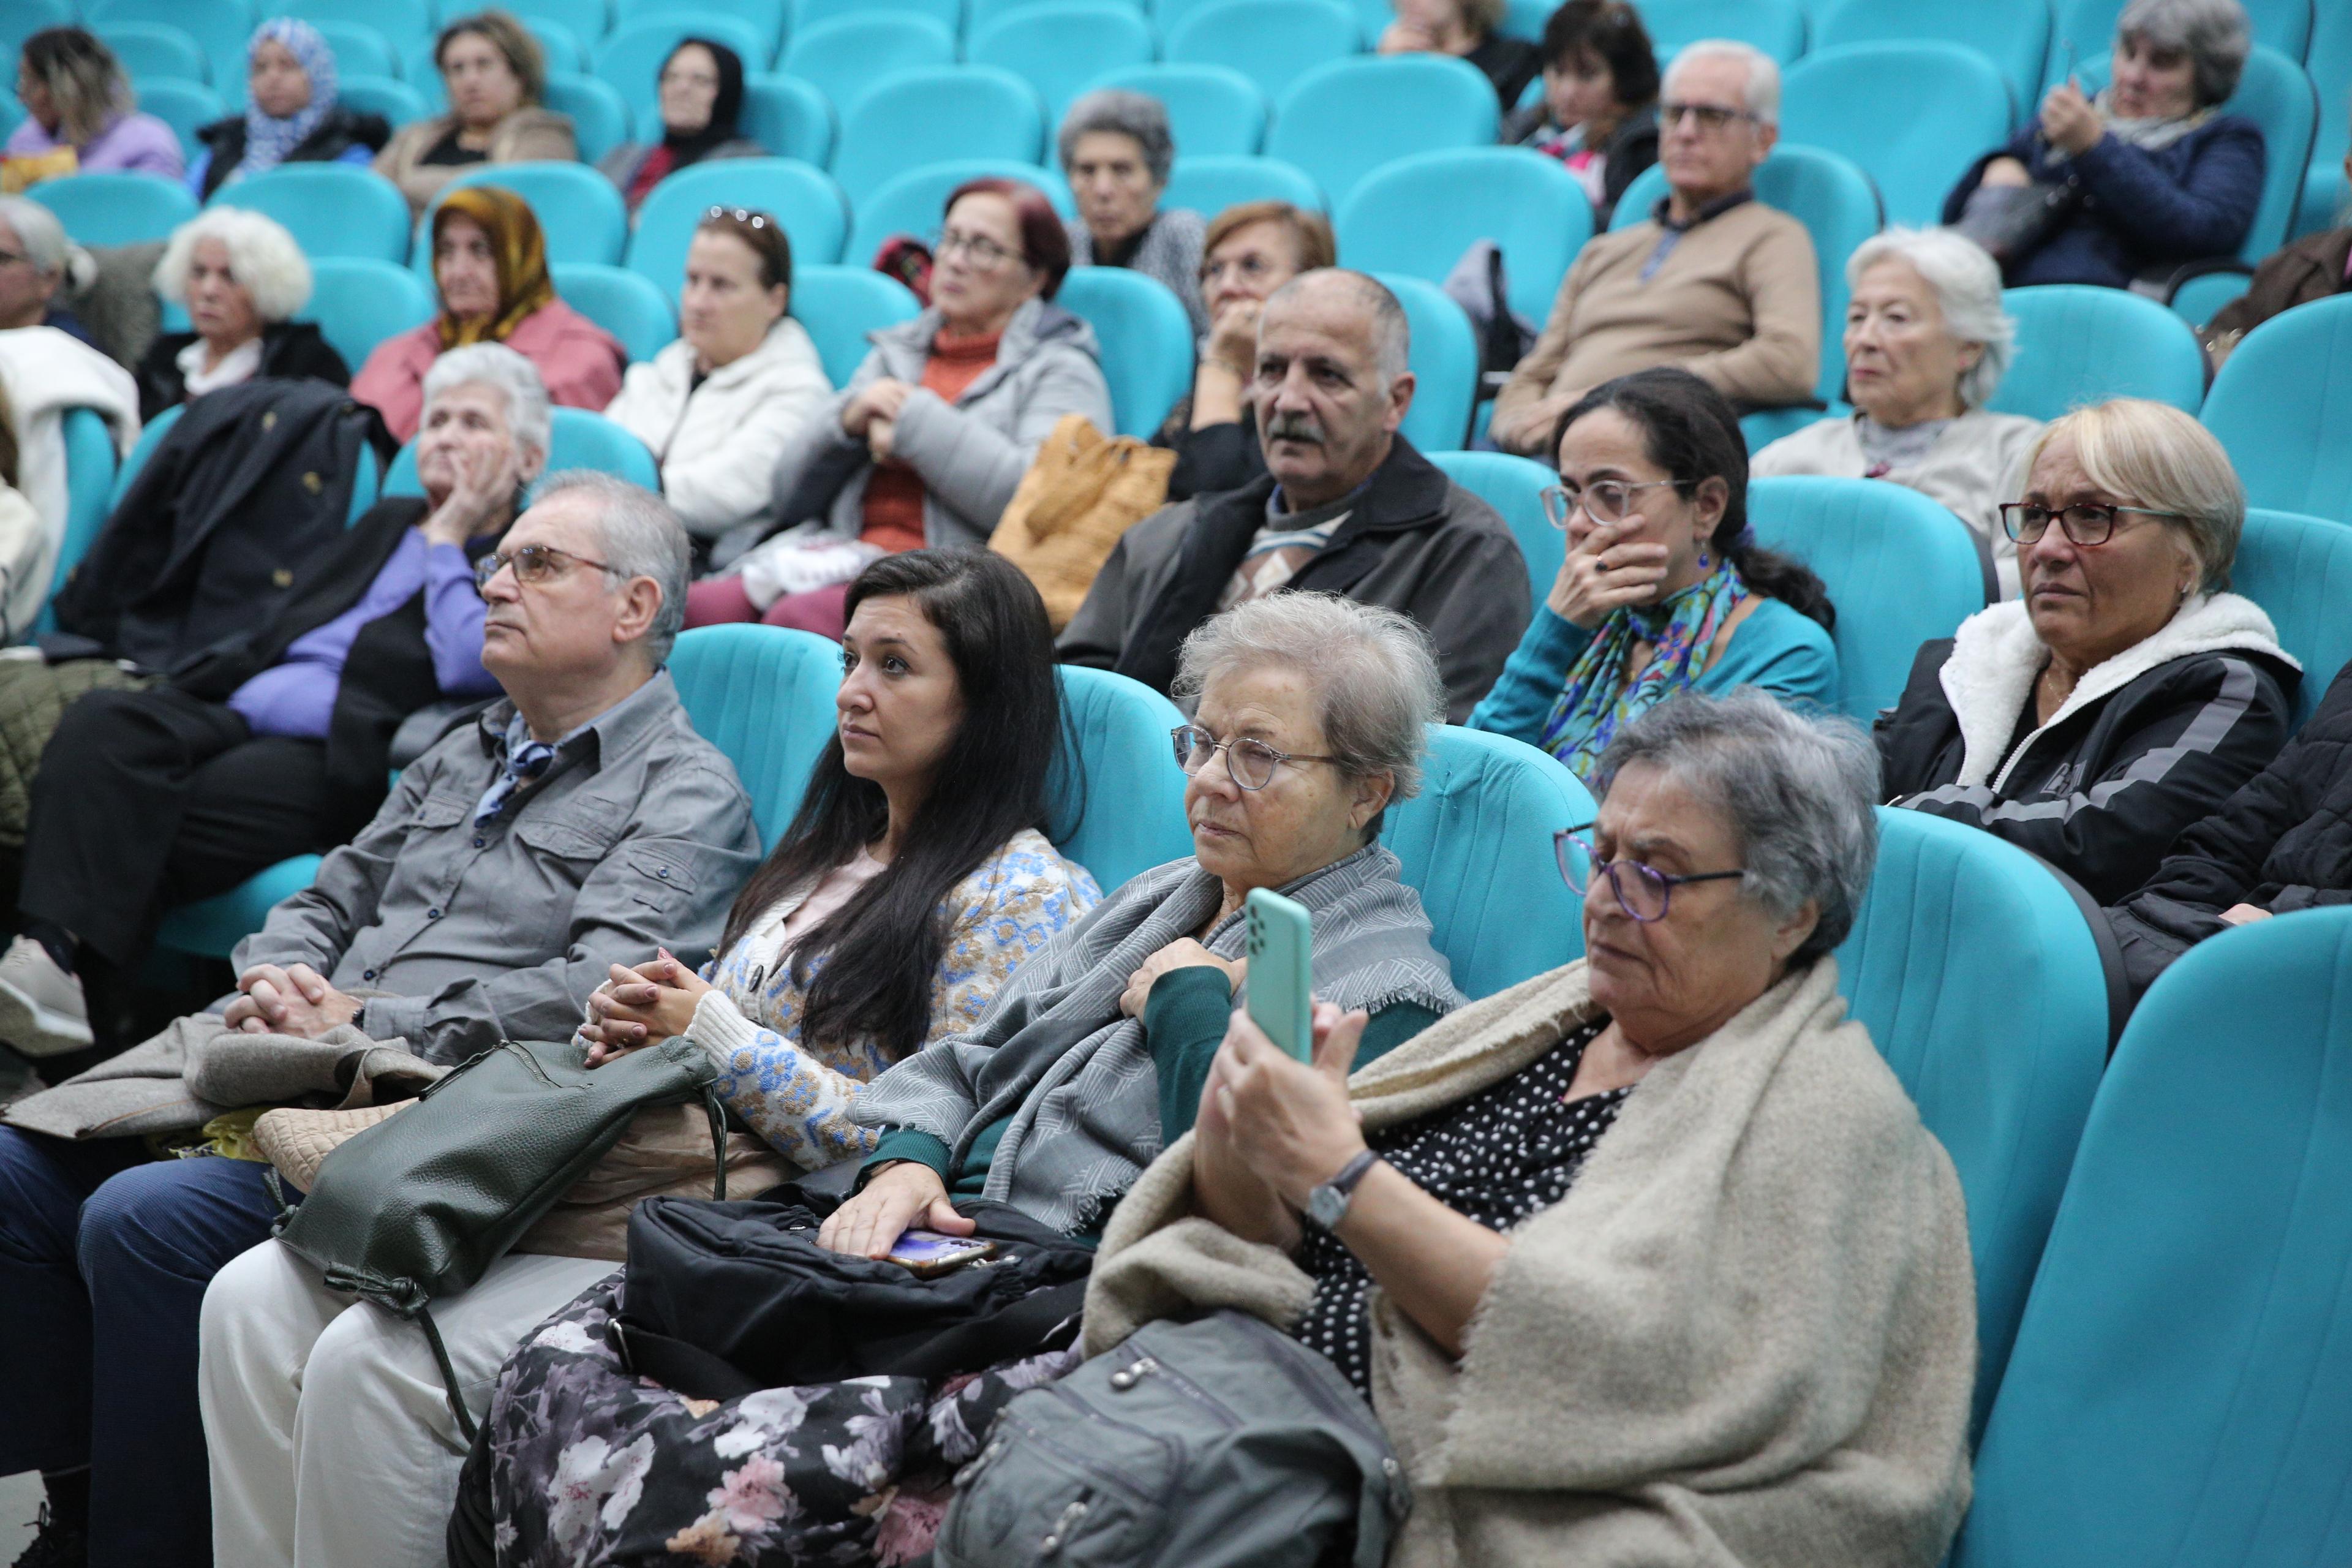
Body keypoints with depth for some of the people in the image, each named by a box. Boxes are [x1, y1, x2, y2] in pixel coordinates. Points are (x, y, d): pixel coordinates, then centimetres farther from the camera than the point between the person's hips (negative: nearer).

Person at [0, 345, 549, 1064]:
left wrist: (447, 538, 1)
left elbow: (467, 667, -10)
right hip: (235, 716, 6)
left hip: (332, 762, -6)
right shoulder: (389, 523, 31)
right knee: (102, 723, -27)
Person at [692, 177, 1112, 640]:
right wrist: (848, 421, 3)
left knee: (798, 618, -36)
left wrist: (916, 422, -5)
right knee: (696, 606, -25)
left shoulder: (1059, 370, 9)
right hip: (842, 557, 6)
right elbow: (788, 496, 23)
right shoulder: (895, 353, 27)